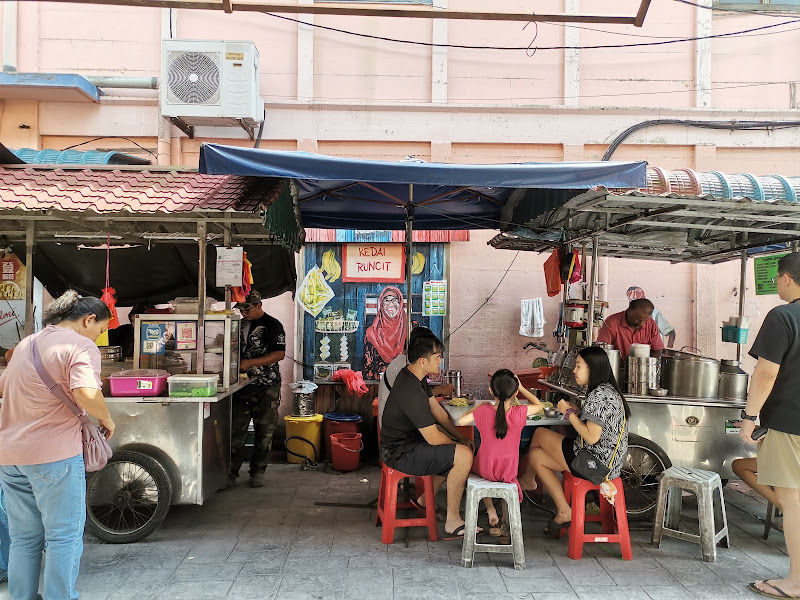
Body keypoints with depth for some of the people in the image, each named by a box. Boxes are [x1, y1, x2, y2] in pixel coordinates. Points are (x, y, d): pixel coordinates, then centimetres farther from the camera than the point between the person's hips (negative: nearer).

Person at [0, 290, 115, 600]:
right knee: (65, 536, 3)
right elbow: (85, 393, -25)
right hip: (53, 454, -8)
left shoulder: (26, 344, 17)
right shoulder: (81, 346, -10)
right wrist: (106, 419, -9)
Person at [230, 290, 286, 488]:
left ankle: (258, 472, 15)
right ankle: (231, 471, 14)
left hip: (266, 388, -4)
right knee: (235, 431, 3)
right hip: (241, 385, 4)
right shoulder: (240, 325, 13)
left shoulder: (273, 325, -5)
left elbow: (279, 354, -14)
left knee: (264, 432, 3)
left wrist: (250, 363, -20)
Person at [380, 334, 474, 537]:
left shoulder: (410, 375, 3)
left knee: (462, 447, 17)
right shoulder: (412, 392, -29)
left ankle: (424, 500, 25)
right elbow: (434, 438, -25)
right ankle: (453, 522, -7)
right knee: (464, 455, -19)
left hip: (408, 442, 10)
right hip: (401, 455, -10)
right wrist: (458, 444, -5)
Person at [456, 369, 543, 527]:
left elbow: (461, 421, -6)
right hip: (509, 471, 0)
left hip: (485, 469, 0)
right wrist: (521, 388, 5)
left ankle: (490, 510, 22)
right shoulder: (519, 413, -18)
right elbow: (539, 405, 1)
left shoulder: (484, 411, -19)